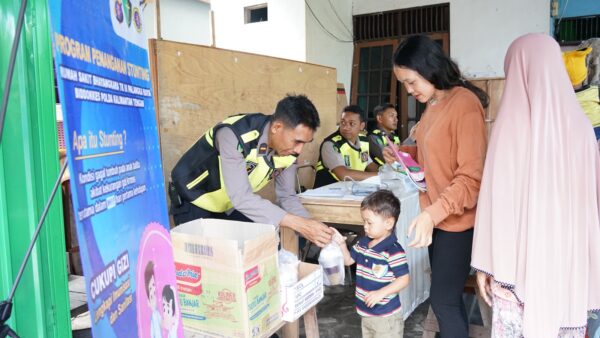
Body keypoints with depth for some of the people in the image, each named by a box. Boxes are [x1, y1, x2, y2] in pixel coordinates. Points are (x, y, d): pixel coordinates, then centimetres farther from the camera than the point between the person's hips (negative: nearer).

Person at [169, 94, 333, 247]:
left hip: (232, 205, 5)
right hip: (194, 201, -5)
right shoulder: (234, 135, -37)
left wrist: (310, 226, -25)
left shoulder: (289, 149, -17)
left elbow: (287, 196, -8)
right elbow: (241, 197, -43)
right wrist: (298, 223, -47)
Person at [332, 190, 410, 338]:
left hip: (386, 316, -8)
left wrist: (381, 293, -28)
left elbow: (404, 279, -21)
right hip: (365, 312, 8)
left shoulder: (394, 251, -23)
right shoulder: (363, 243, 1)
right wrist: (341, 244, -1)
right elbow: (349, 260, 14)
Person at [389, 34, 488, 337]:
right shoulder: (433, 103, 9)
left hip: (456, 220, -8)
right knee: (448, 297, 17)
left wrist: (431, 213, -31)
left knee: (443, 301, 1)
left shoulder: (464, 103, -18)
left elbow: (472, 177, -22)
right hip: (436, 216, 8)